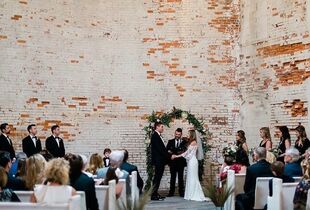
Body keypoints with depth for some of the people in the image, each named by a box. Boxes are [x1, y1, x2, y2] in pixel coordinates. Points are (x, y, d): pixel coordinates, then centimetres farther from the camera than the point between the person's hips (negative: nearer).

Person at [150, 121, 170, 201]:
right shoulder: (155, 136, -14)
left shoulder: (158, 136, 16)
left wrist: (168, 155, 6)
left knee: (158, 178, 11)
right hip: (158, 160, -9)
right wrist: (169, 156, -15)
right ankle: (154, 195, -5)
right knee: (157, 178, -7)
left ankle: (155, 194, 16)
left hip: (161, 161, 9)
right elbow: (160, 149, -19)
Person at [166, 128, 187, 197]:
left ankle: (181, 192, 10)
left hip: (181, 162, -1)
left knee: (180, 178, 4)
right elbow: (167, 150, 2)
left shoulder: (184, 142, 1)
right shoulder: (170, 141, 8)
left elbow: (185, 151, -9)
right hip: (173, 162, 1)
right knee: (172, 178, 5)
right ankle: (171, 192, 10)